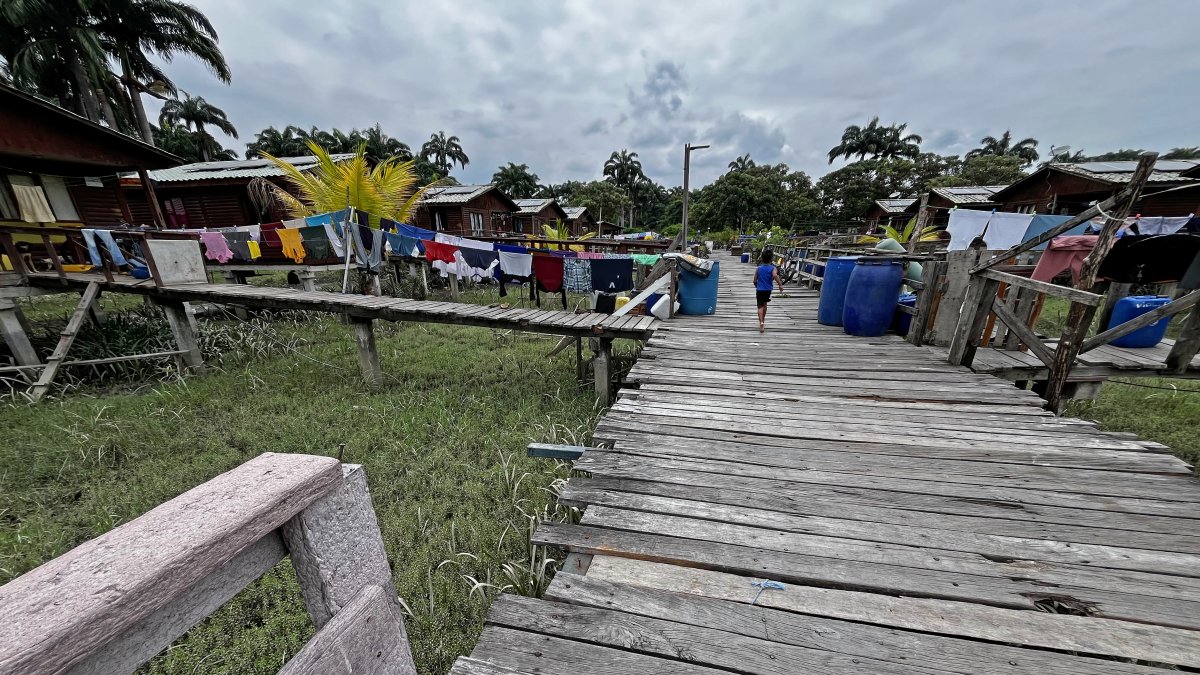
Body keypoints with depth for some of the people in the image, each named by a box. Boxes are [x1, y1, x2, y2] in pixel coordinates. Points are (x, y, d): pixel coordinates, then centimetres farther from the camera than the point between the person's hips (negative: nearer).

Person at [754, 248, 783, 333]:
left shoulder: (758, 268, 1)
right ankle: (763, 320, 38)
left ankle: (761, 322, -27)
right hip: (768, 290, 1)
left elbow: (755, 280, 2)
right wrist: (780, 285, -21)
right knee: (764, 304, 22)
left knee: (760, 306, -5)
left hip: (759, 290, -1)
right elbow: (775, 275, -27)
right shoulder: (773, 268, -5)